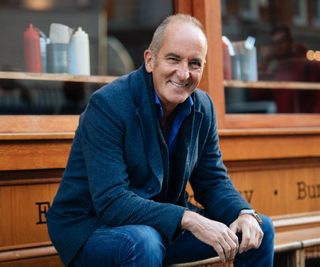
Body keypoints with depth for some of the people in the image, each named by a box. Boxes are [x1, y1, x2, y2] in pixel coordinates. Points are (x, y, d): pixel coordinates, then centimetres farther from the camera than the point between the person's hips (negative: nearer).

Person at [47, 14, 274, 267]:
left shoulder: (203, 107, -1)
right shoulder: (107, 104, -22)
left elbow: (213, 181, 6)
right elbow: (111, 201, -28)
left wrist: (245, 215, -16)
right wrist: (189, 220, -34)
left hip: (163, 225, 7)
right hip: (91, 226, -6)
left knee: (261, 229, 1)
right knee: (142, 243, -38)